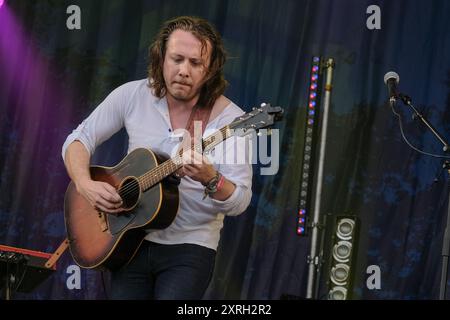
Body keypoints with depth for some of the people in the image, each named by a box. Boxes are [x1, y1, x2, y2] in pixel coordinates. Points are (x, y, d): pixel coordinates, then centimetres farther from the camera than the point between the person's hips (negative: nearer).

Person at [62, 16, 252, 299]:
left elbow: (239, 203, -14)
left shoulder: (230, 119, -12)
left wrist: (210, 179, -34)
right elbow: (79, 139, 6)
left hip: (190, 246, -3)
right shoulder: (132, 96, -2)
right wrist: (85, 185, -12)